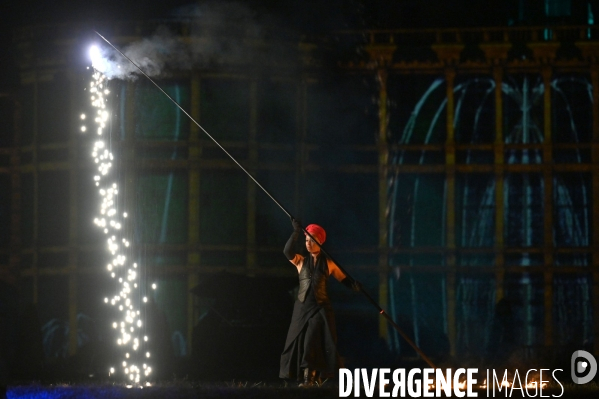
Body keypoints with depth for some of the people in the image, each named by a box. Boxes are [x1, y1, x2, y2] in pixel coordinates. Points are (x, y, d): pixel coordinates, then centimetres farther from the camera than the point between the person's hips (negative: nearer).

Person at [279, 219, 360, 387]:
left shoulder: (328, 263, 4)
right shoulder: (301, 261, 6)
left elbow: (344, 279, 2)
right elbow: (288, 251, -12)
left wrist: (354, 284, -20)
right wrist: (296, 233, -23)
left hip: (321, 307, -2)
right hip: (303, 307, 2)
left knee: (316, 342, -9)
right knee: (301, 342, -2)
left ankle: (312, 378, -11)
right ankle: (305, 378, 1)